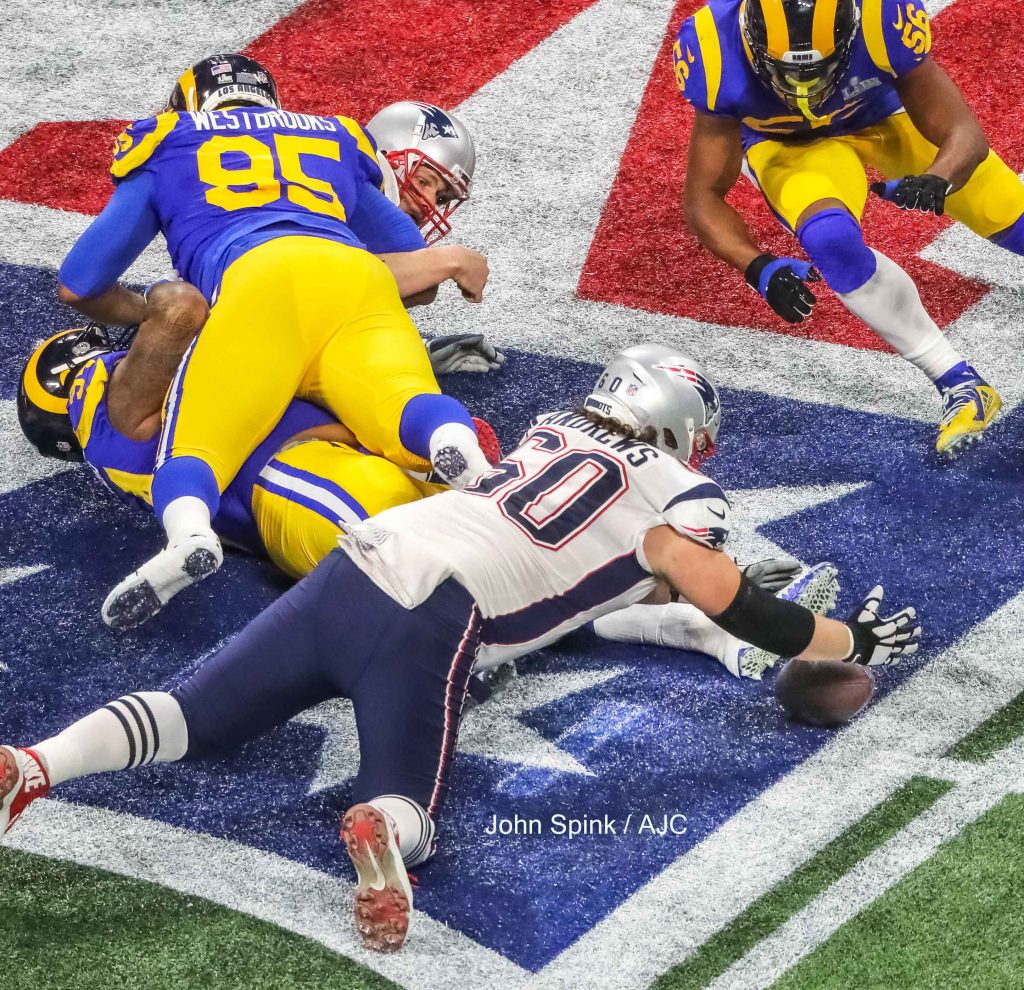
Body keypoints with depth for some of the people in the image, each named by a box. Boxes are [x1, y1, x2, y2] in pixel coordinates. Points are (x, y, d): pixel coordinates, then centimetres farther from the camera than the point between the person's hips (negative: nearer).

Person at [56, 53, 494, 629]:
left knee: (193, 452, -6)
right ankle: (459, 452, -52)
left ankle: (188, 535, -41)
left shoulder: (168, 148, 34)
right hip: (358, 278, 2)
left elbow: (79, 286, 36)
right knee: (411, 418, -17)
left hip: (258, 280, -2)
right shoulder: (337, 141, 40)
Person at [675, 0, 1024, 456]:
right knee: (831, 240, -31)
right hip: (788, 144, -1)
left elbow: (964, 135, -29)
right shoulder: (719, 57, -35)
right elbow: (704, 198, -25)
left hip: (886, 112, 1)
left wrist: (936, 181, -51)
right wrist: (759, 267, -41)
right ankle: (959, 384, -18)